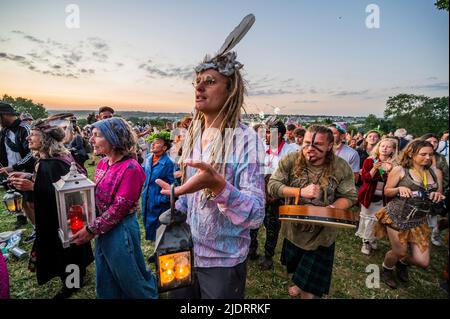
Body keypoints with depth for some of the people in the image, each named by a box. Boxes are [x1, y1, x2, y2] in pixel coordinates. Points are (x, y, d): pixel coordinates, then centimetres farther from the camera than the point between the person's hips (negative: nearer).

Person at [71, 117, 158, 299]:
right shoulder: (102, 163, 4)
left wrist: (91, 229, -16)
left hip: (121, 231, -8)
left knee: (130, 280, 12)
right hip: (102, 230, 8)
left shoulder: (130, 168, -21)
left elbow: (120, 207, -21)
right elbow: (96, 196, 12)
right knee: (105, 283, 23)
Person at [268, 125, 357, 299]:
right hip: (293, 230, 2)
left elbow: (350, 197, -9)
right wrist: (301, 191, -30)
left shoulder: (341, 167, -17)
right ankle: (300, 284, 63)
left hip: (322, 234, -1)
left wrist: (333, 208, -30)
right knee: (297, 267, 31)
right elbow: (272, 185, -19)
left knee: (311, 288, 12)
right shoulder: (290, 160, -18)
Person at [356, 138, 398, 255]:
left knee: (378, 219, 9)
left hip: (382, 197, 2)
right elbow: (364, 178, -14)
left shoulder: (394, 164, -1)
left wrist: (389, 171, -20)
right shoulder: (369, 161, -7)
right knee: (367, 218, 7)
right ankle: (365, 242, 19)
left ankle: (372, 239, 28)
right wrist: (374, 168, -27)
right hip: (369, 196, -2)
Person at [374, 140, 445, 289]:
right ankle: (386, 270, 39)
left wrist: (438, 196, -8)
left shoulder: (435, 173, 5)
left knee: (423, 262, 3)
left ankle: (402, 263, 40)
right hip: (397, 217, -4)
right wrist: (399, 189, -22)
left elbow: (439, 196, 15)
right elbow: (386, 192, -2)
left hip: (419, 221, 4)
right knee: (399, 252, 4)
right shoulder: (399, 170, -7)